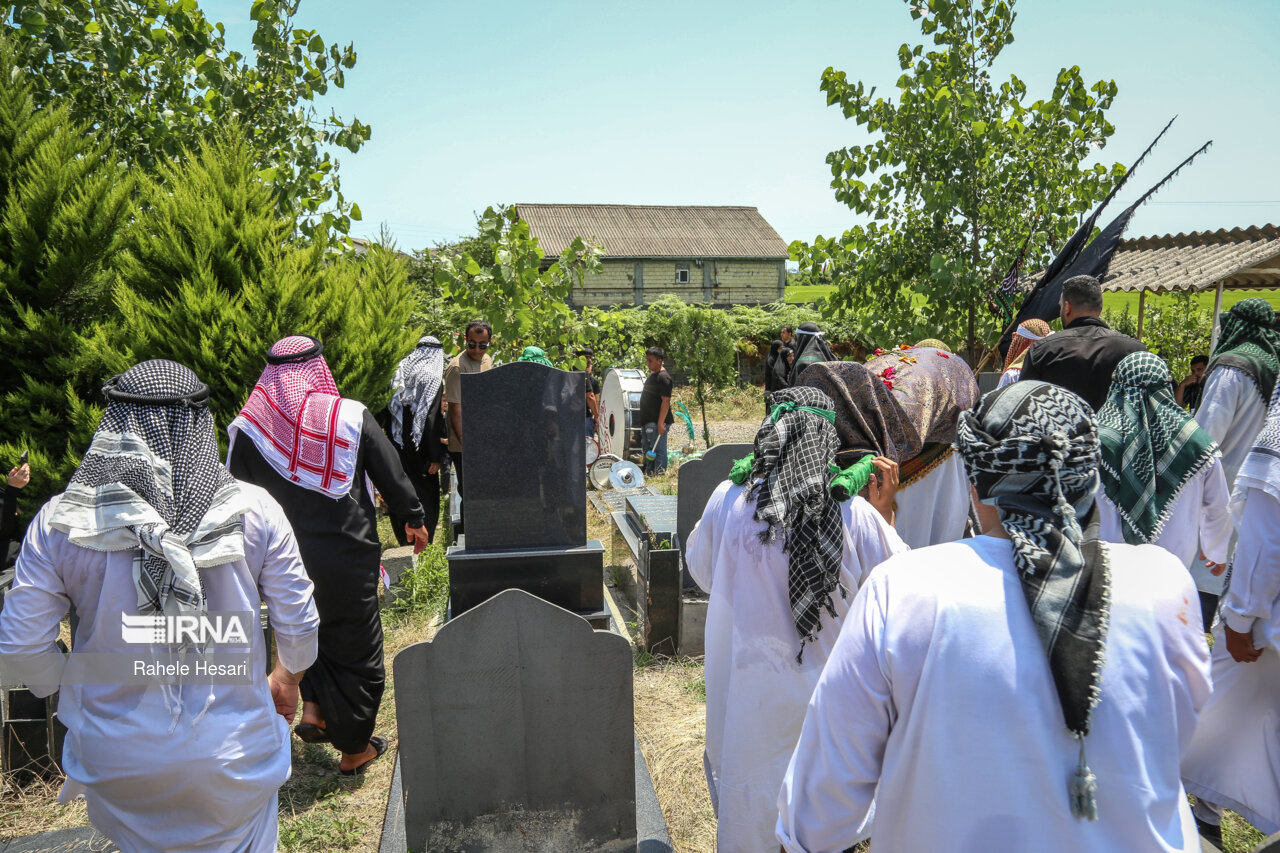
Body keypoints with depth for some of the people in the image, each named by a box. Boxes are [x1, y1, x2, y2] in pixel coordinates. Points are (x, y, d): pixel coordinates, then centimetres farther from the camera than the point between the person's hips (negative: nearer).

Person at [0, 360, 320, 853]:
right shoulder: (254, 513, -16)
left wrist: (69, 690, 15)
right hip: (232, 750, -1)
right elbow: (298, 623, -8)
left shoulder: (58, 523, -13)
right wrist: (288, 678, 14)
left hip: (117, 760, 2)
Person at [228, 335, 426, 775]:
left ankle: (313, 709, 21)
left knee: (308, 628, 29)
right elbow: (392, 475, -3)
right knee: (355, 648, 11)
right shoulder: (351, 416, -11)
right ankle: (353, 748, 23)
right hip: (346, 555, -3)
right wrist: (414, 519, 13)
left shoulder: (248, 426, -5)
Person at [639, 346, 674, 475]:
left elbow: (666, 401, -21)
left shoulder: (663, 377, -16)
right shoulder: (651, 374, 15)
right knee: (648, 452, 16)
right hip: (648, 421, 10)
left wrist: (660, 423, -24)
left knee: (658, 451, -7)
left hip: (657, 422, -10)